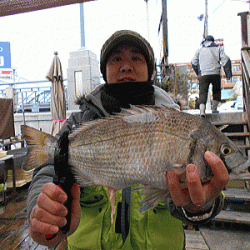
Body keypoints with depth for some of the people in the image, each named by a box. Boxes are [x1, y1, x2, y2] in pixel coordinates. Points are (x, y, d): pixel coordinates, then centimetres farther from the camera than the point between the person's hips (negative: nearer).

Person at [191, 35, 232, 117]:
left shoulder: (200, 50, 16)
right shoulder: (218, 49, 16)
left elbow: (193, 63, 12)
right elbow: (226, 60, 4)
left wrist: (198, 73, 23)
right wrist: (228, 74, 3)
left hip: (203, 74, 0)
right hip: (215, 73, 1)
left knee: (203, 92, -2)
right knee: (217, 91, 20)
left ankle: (202, 110, -22)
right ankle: (214, 109, 16)